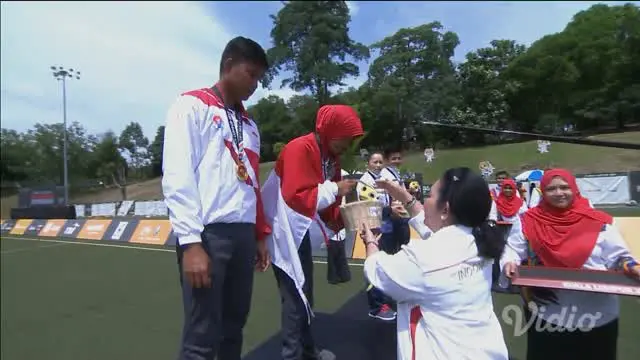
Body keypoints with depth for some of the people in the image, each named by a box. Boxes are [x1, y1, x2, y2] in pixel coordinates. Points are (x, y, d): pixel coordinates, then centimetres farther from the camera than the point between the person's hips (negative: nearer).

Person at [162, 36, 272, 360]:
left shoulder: (249, 124, 21)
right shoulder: (192, 106, 1)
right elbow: (178, 177, -9)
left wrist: (260, 234, 16)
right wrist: (190, 241, -16)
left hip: (243, 234, 7)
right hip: (207, 233, -6)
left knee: (234, 328, 13)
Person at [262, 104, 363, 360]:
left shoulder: (330, 155, 4)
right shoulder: (299, 149, -23)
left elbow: (326, 200, 7)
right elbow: (295, 197, -31)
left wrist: (342, 216, -9)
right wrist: (334, 190, -26)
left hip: (300, 229, 9)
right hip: (283, 230, -9)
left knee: (304, 291, 17)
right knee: (295, 295, -5)